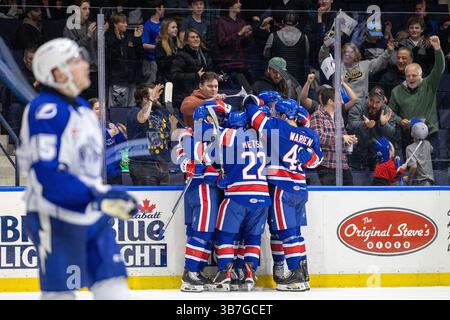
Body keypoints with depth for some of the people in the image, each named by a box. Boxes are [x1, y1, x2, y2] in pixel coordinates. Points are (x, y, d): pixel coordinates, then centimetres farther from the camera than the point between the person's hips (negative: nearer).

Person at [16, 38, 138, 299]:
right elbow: (45, 172, -25)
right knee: (60, 292, -4)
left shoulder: (83, 109, 13)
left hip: (92, 216, 8)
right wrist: (97, 196, -29)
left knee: (113, 287, 3)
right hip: (56, 219, -8)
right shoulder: (46, 110, -18)